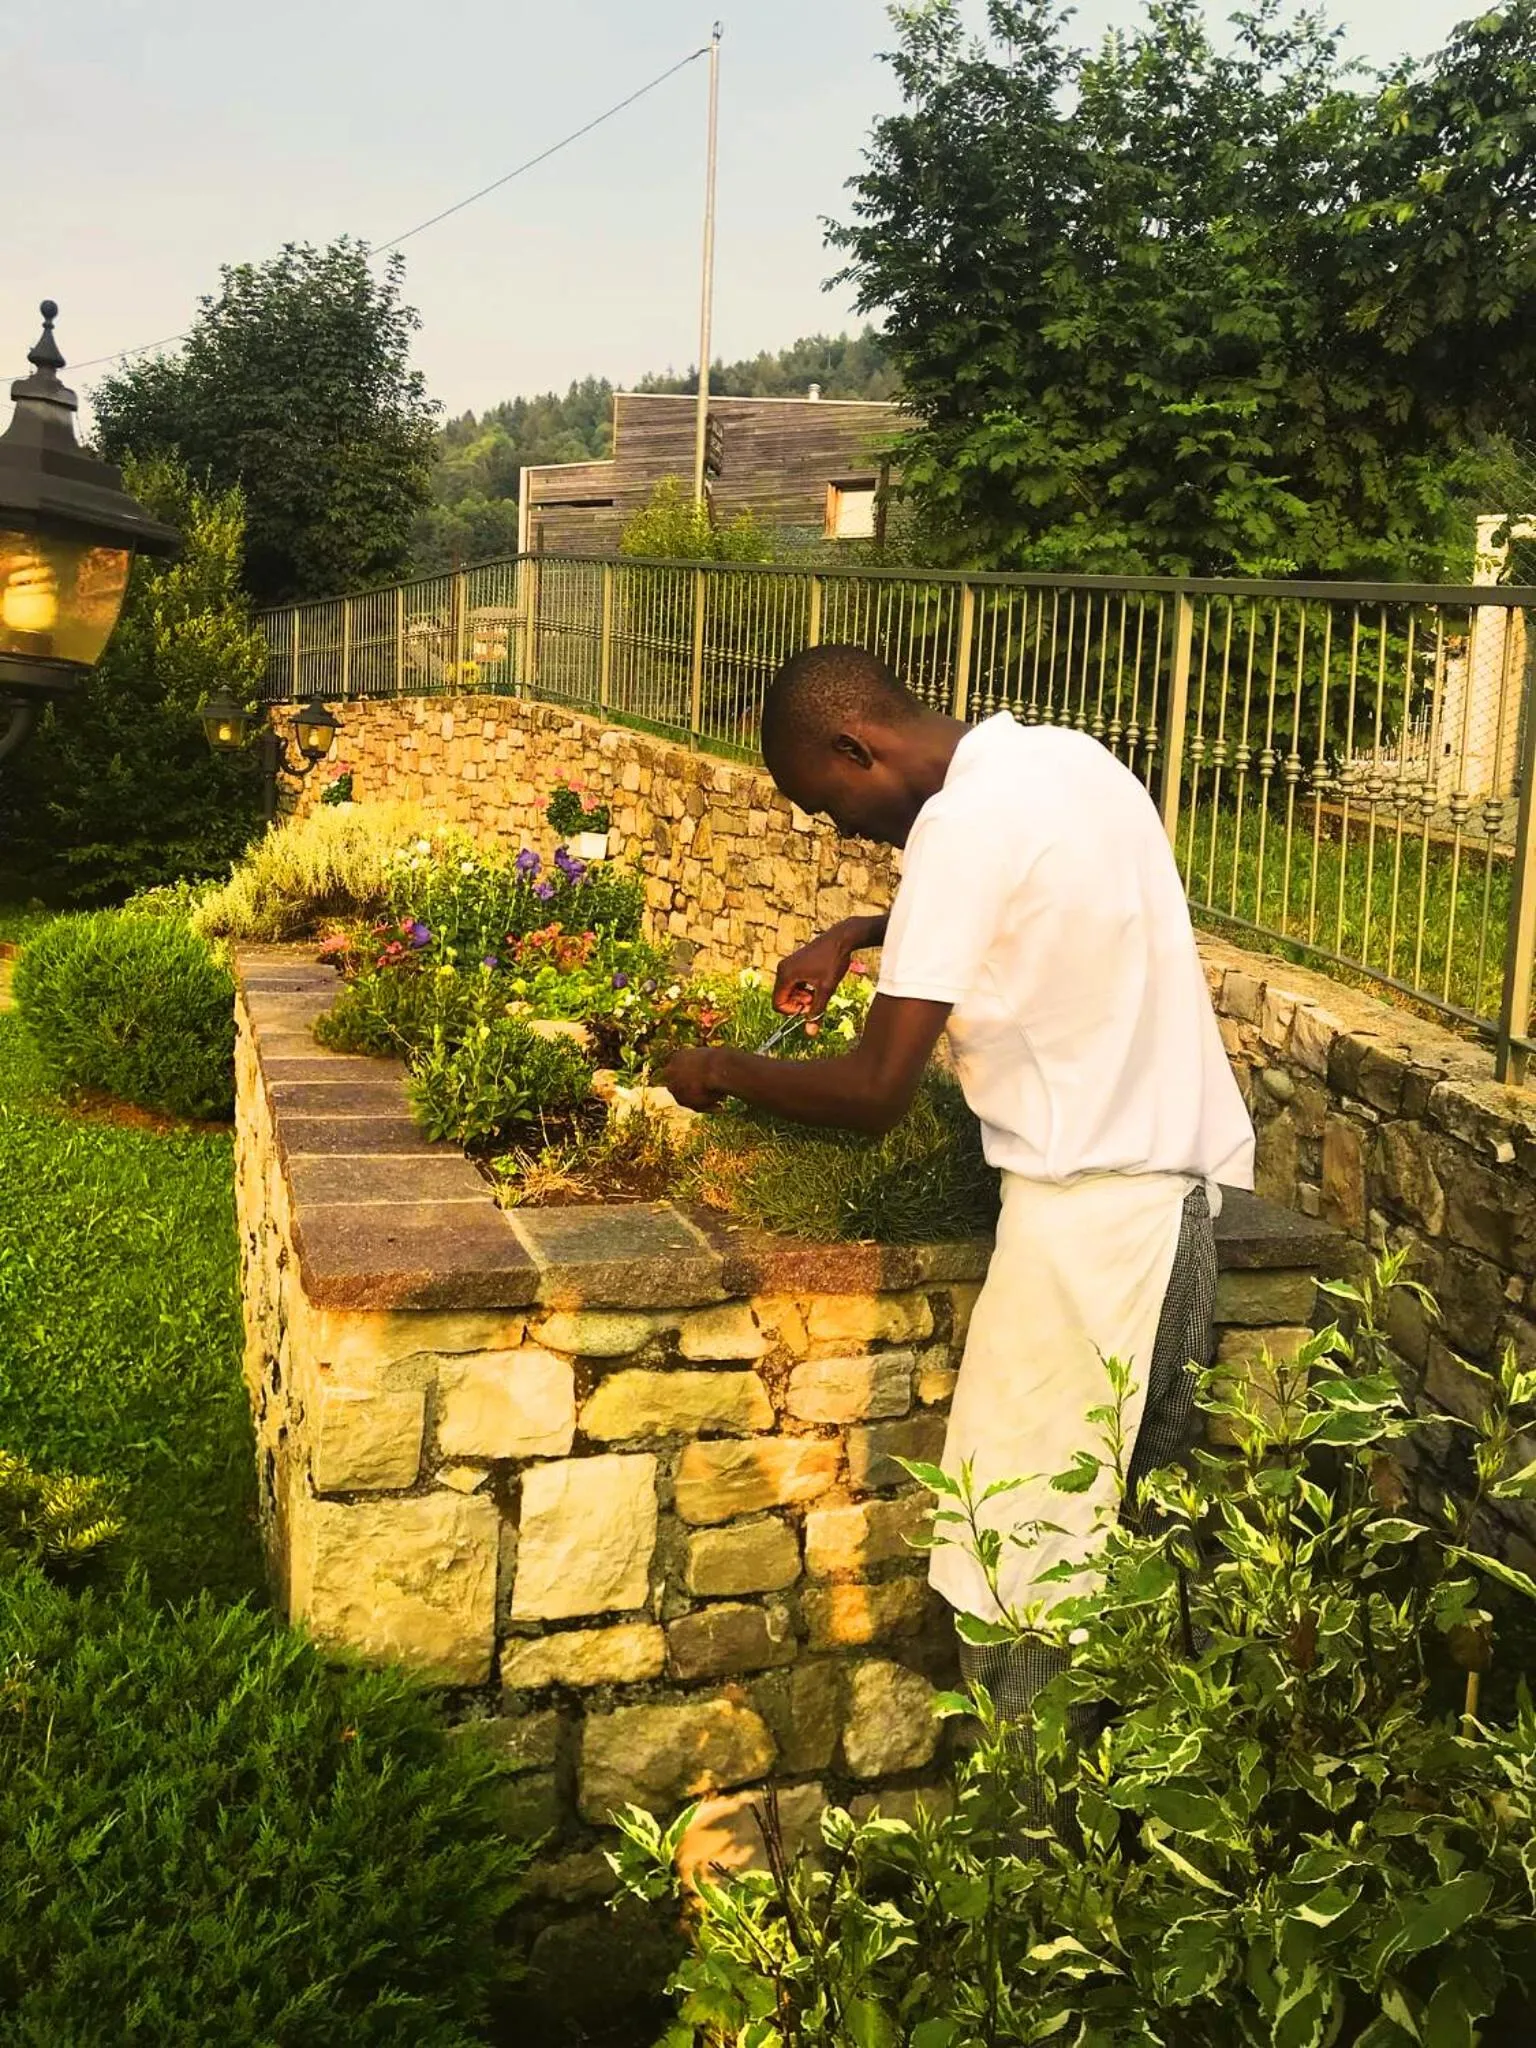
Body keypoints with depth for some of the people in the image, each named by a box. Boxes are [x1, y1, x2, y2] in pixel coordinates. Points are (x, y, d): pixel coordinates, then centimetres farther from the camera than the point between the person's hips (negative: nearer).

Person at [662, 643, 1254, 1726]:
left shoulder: (966, 823, -18)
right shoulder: (1062, 755, 9)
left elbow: (876, 1091, -17)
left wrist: (724, 1070, -2)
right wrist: (860, 933, 18)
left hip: (1093, 1196, -10)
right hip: (1190, 1169, 10)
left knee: (1019, 1550, 0)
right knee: (1145, 1497, 18)